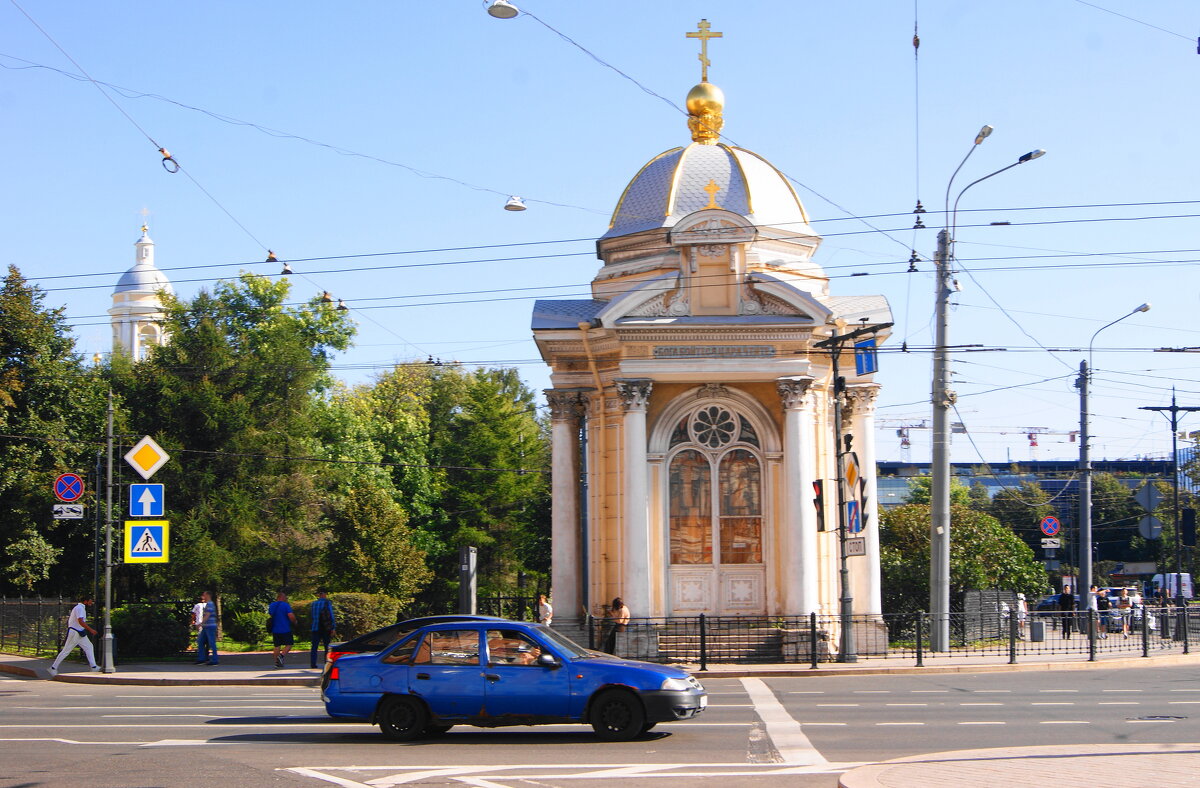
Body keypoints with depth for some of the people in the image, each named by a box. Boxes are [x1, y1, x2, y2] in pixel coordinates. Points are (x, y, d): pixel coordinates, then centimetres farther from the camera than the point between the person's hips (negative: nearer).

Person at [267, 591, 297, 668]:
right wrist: (294, 621, 2)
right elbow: (291, 616, -18)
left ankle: (277, 662, 8)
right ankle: (281, 656, -17)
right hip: (285, 630, -5)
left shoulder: (271, 606, 10)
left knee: (277, 646, 11)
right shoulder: (286, 605, -10)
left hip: (275, 630, 5)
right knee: (288, 645, 4)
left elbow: (269, 616, 20)